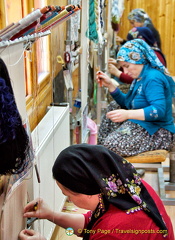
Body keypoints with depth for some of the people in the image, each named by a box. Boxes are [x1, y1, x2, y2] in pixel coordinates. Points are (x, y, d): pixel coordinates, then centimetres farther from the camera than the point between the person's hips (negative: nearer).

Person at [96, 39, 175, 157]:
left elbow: (159, 110, -30)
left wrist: (127, 114, -39)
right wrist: (110, 85, 7)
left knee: (111, 146, -26)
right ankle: (100, 147, 10)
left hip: (158, 133, -11)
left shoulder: (153, 79, -19)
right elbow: (126, 103, 18)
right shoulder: (140, 78, 14)